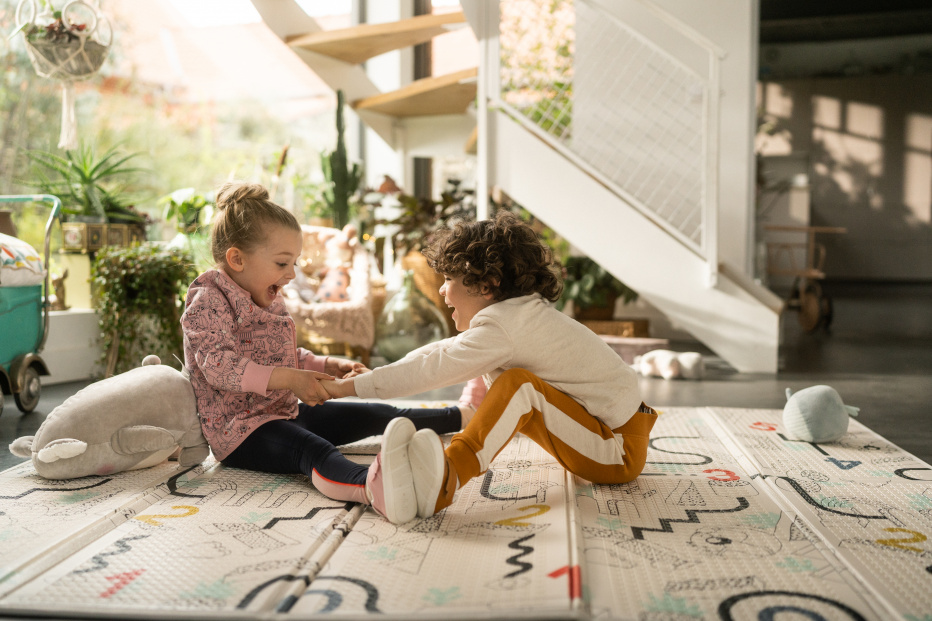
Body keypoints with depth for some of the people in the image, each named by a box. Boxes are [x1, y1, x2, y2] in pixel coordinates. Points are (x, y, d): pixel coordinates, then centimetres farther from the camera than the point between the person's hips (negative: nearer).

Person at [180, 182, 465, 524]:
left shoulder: (267, 301, 16)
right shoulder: (208, 302, -13)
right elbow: (220, 367, -27)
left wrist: (331, 366, 7)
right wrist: (289, 379, -34)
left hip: (286, 411, 9)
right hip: (240, 427, -9)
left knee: (375, 415, 9)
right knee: (314, 450, -41)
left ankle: (460, 417, 23)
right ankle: (372, 485, -71)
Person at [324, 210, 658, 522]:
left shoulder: (502, 326, -22)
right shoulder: (519, 313, 8)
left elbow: (431, 368, -22)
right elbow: (443, 352, 12)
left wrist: (346, 387, -15)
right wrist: (373, 374, 6)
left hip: (620, 451, -10)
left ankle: (445, 482, -47)